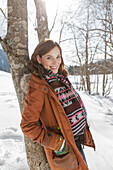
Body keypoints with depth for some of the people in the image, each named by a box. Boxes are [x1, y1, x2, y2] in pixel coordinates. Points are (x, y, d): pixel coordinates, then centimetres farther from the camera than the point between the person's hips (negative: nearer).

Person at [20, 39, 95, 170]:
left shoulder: (62, 78, 2)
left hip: (78, 142, 7)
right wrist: (57, 144, -21)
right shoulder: (38, 87, -22)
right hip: (64, 149, -7)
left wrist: (85, 135, 14)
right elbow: (27, 125, -21)